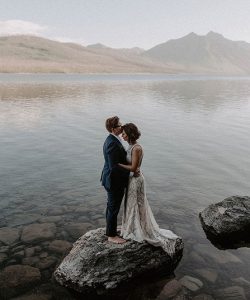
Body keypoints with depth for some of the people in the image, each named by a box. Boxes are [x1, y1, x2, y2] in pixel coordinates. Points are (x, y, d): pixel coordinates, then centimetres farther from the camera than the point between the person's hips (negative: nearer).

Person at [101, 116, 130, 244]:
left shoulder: (112, 140, 4)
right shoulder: (113, 143, -28)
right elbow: (114, 167, -28)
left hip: (112, 179, 10)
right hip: (115, 181, -10)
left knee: (111, 206, 24)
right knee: (114, 208, 7)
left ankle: (110, 229, 43)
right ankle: (111, 236, 24)